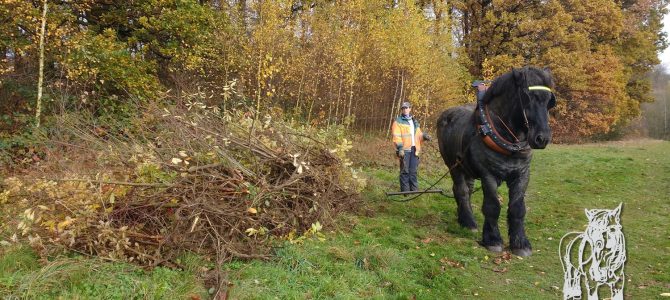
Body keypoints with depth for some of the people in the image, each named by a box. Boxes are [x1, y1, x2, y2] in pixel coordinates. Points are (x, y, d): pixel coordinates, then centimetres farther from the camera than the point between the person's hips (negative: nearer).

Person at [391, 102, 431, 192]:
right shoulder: (398, 121, 2)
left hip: (414, 150, 5)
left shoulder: (415, 122, 22)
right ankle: (405, 191, 0)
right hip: (404, 150, -5)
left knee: (413, 171, 7)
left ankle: (414, 190, 12)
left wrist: (424, 136, 4)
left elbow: (418, 135, 26)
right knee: (405, 171, -4)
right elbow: (396, 136, -8)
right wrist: (399, 147, -20)